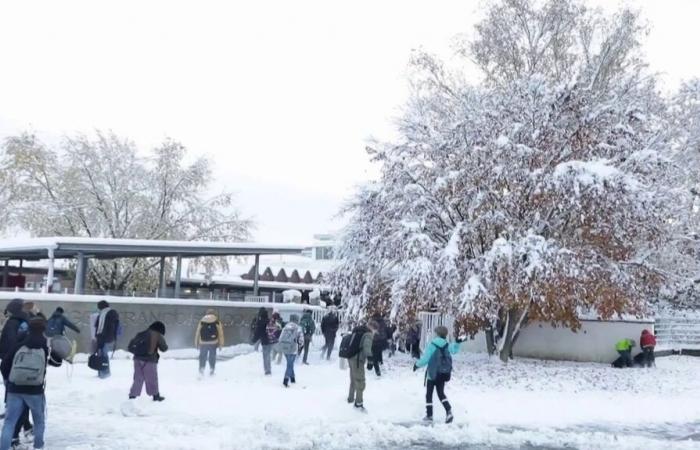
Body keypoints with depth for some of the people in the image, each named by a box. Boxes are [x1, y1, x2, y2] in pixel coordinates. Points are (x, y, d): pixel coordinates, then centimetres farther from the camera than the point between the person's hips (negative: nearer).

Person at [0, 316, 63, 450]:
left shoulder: (19, 345, 1)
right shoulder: (46, 346, 1)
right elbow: (57, 361, 15)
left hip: (15, 389, 0)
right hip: (35, 390, 0)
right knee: (39, 421, 20)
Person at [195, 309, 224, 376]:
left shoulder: (201, 322, 5)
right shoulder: (217, 322, 2)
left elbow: (197, 333, 7)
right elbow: (220, 334, 2)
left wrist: (196, 343, 13)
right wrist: (221, 344, 9)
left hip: (203, 343, 1)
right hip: (213, 343, -1)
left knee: (202, 356, 11)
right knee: (212, 356, 9)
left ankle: (201, 369, 3)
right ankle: (211, 369, 8)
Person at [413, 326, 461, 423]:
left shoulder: (432, 345, -17)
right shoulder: (447, 346, -3)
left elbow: (425, 358, -18)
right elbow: (454, 350, 16)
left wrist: (417, 365, -3)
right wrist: (457, 343, 31)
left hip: (433, 373, -5)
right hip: (443, 374, 5)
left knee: (429, 394, 10)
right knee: (441, 393, 16)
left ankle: (429, 415, 10)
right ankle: (449, 411, -2)